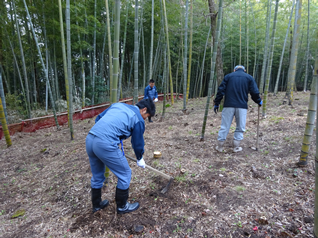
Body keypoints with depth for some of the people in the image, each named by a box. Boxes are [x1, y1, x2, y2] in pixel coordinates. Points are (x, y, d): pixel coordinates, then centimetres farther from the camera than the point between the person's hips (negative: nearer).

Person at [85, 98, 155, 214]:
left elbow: (98, 118, 21)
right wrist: (140, 159, 27)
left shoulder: (118, 104, 20)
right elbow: (138, 143, 10)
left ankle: (96, 204, 46)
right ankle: (122, 206, 31)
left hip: (89, 139, 8)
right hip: (106, 144, -8)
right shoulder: (138, 120, 1)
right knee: (125, 174, 13)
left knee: (97, 175, 27)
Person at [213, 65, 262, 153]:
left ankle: (220, 147, 11)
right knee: (240, 127, 11)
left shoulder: (228, 76, 12)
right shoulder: (249, 77, 12)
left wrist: (216, 103, 8)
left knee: (224, 126, 5)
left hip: (228, 105, 1)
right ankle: (236, 147, 14)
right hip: (242, 106, 0)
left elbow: (221, 90, 4)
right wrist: (259, 101, 21)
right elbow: (254, 92, 4)